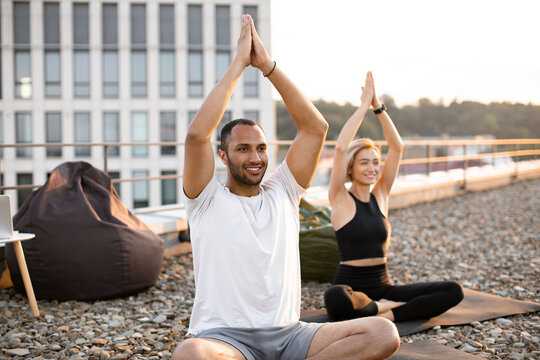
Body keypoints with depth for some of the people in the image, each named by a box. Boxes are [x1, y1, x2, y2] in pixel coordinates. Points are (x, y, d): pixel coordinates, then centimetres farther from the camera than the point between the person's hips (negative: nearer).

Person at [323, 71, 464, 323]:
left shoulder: (380, 195, 10)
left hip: (383, 287, 5)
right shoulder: (340, 199, -4)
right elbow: (341, 148, -19)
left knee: (453, 291, -12)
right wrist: (364, 105, -14)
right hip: (351, 287, -5)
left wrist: (378, 106, -6)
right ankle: (379, 309, -14)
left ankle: (386, 315, -19)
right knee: (335, 299, -43)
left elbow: (397, 147, 2)